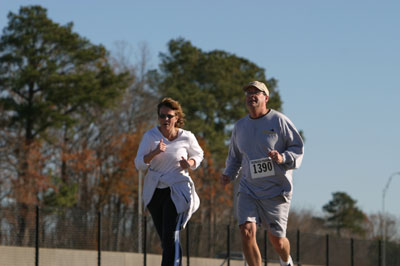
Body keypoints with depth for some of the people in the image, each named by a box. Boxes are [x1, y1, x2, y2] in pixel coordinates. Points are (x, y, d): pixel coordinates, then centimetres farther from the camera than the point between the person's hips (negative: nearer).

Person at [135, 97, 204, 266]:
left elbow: (198, 155, 11)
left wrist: (190, 163, -12)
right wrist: (155, 152, -32)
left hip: (176, 190, -3)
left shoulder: (187, 137, -9)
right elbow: (139, 164, -14)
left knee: (171, 236, -17)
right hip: (154, 190, 3)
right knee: (165, 239, 14)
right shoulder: (150, 136, -9)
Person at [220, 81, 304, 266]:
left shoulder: (279, 121, -5)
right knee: (247, 232, -18)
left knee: (276, 240, 4)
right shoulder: (240, 126, 10)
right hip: (248, 190, 3)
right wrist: (228, 174, 4)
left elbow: (298, 147, -2)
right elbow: (235, 156, 22)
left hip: (276, 190, -3)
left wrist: (283, 157, -22)